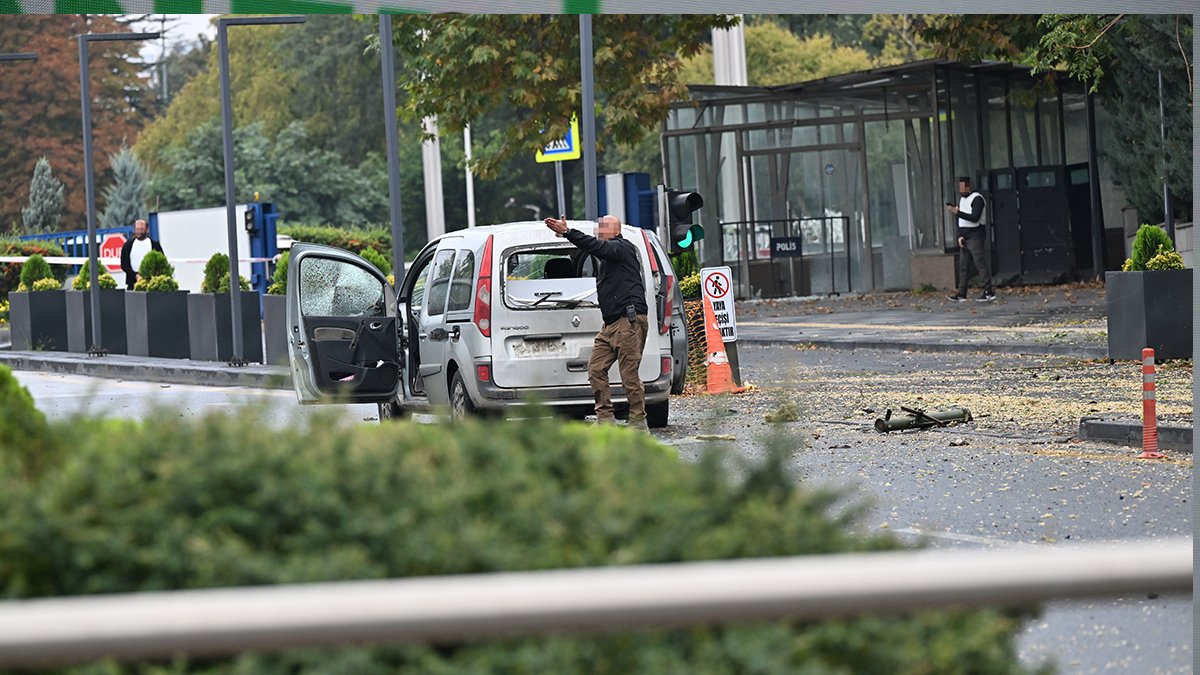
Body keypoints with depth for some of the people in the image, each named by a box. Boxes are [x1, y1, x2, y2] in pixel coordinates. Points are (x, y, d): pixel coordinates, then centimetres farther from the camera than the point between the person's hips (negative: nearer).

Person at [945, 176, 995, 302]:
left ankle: (988, 292, -10)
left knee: (981, 263, -10)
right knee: (963, 266, 6)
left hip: (975, 236, -9)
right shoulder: (962, 199, 17)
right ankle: (961, 294, 7)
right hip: (965, 238, 9)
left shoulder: (977, 198, -11)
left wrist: (957, 212, -22)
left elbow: (974, 218, -22)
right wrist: (960, 236, 6)